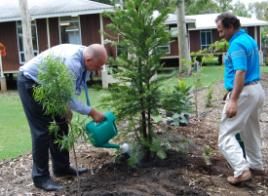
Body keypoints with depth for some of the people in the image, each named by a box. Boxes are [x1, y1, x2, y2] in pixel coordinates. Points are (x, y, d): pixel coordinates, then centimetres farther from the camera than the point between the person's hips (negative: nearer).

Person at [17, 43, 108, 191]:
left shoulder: (82, 55, -4)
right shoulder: (72, 62, -33)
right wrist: (92, 113, -23)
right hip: (30, 83, -10)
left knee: (60, 126, 10)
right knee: (43, 130, -9)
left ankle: (61, 167, 20)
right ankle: (40, 176, 1)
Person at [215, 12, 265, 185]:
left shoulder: (237, 44, -18)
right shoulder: (249, 39, 14)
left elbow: (240, 73, -27)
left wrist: (233, 100, -29)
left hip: (244, 92, -10)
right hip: (256, 90, 10)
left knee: (226, 134, -7)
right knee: (250, 130, 23)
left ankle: (242, 170, -11)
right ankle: (255, 164, 36)